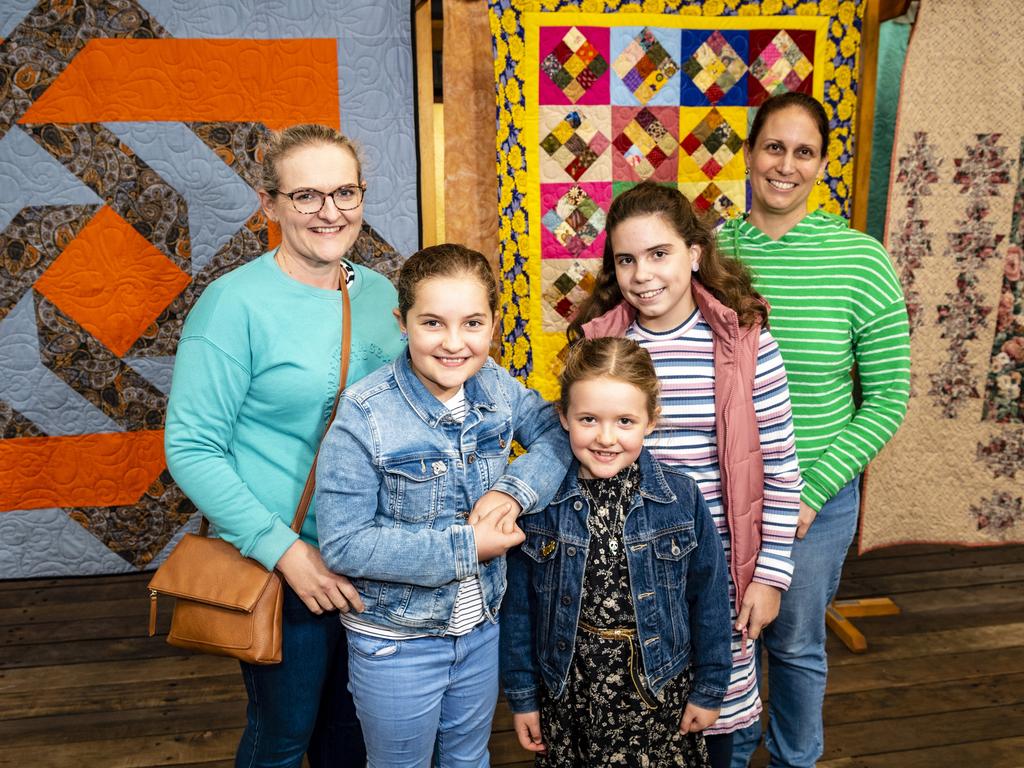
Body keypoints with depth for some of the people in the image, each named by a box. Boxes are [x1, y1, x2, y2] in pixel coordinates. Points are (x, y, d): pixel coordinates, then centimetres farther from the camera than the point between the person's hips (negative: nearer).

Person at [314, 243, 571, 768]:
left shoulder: (496, 386, -10)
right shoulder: (364, 417, -25)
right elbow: (343, 546, -25)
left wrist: (515, 489, -20)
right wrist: (464, 547, -26)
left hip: (481, 627, 5)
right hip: (396, 643, -4)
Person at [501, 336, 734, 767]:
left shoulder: (681, 498, -13)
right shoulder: (539, 503, -12)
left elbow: (708, 598, -3)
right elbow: (519, 605, -3)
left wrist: (709, 689, 4)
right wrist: (522, 695, 3)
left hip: (660, 690, 0)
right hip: (567, 694, 1)